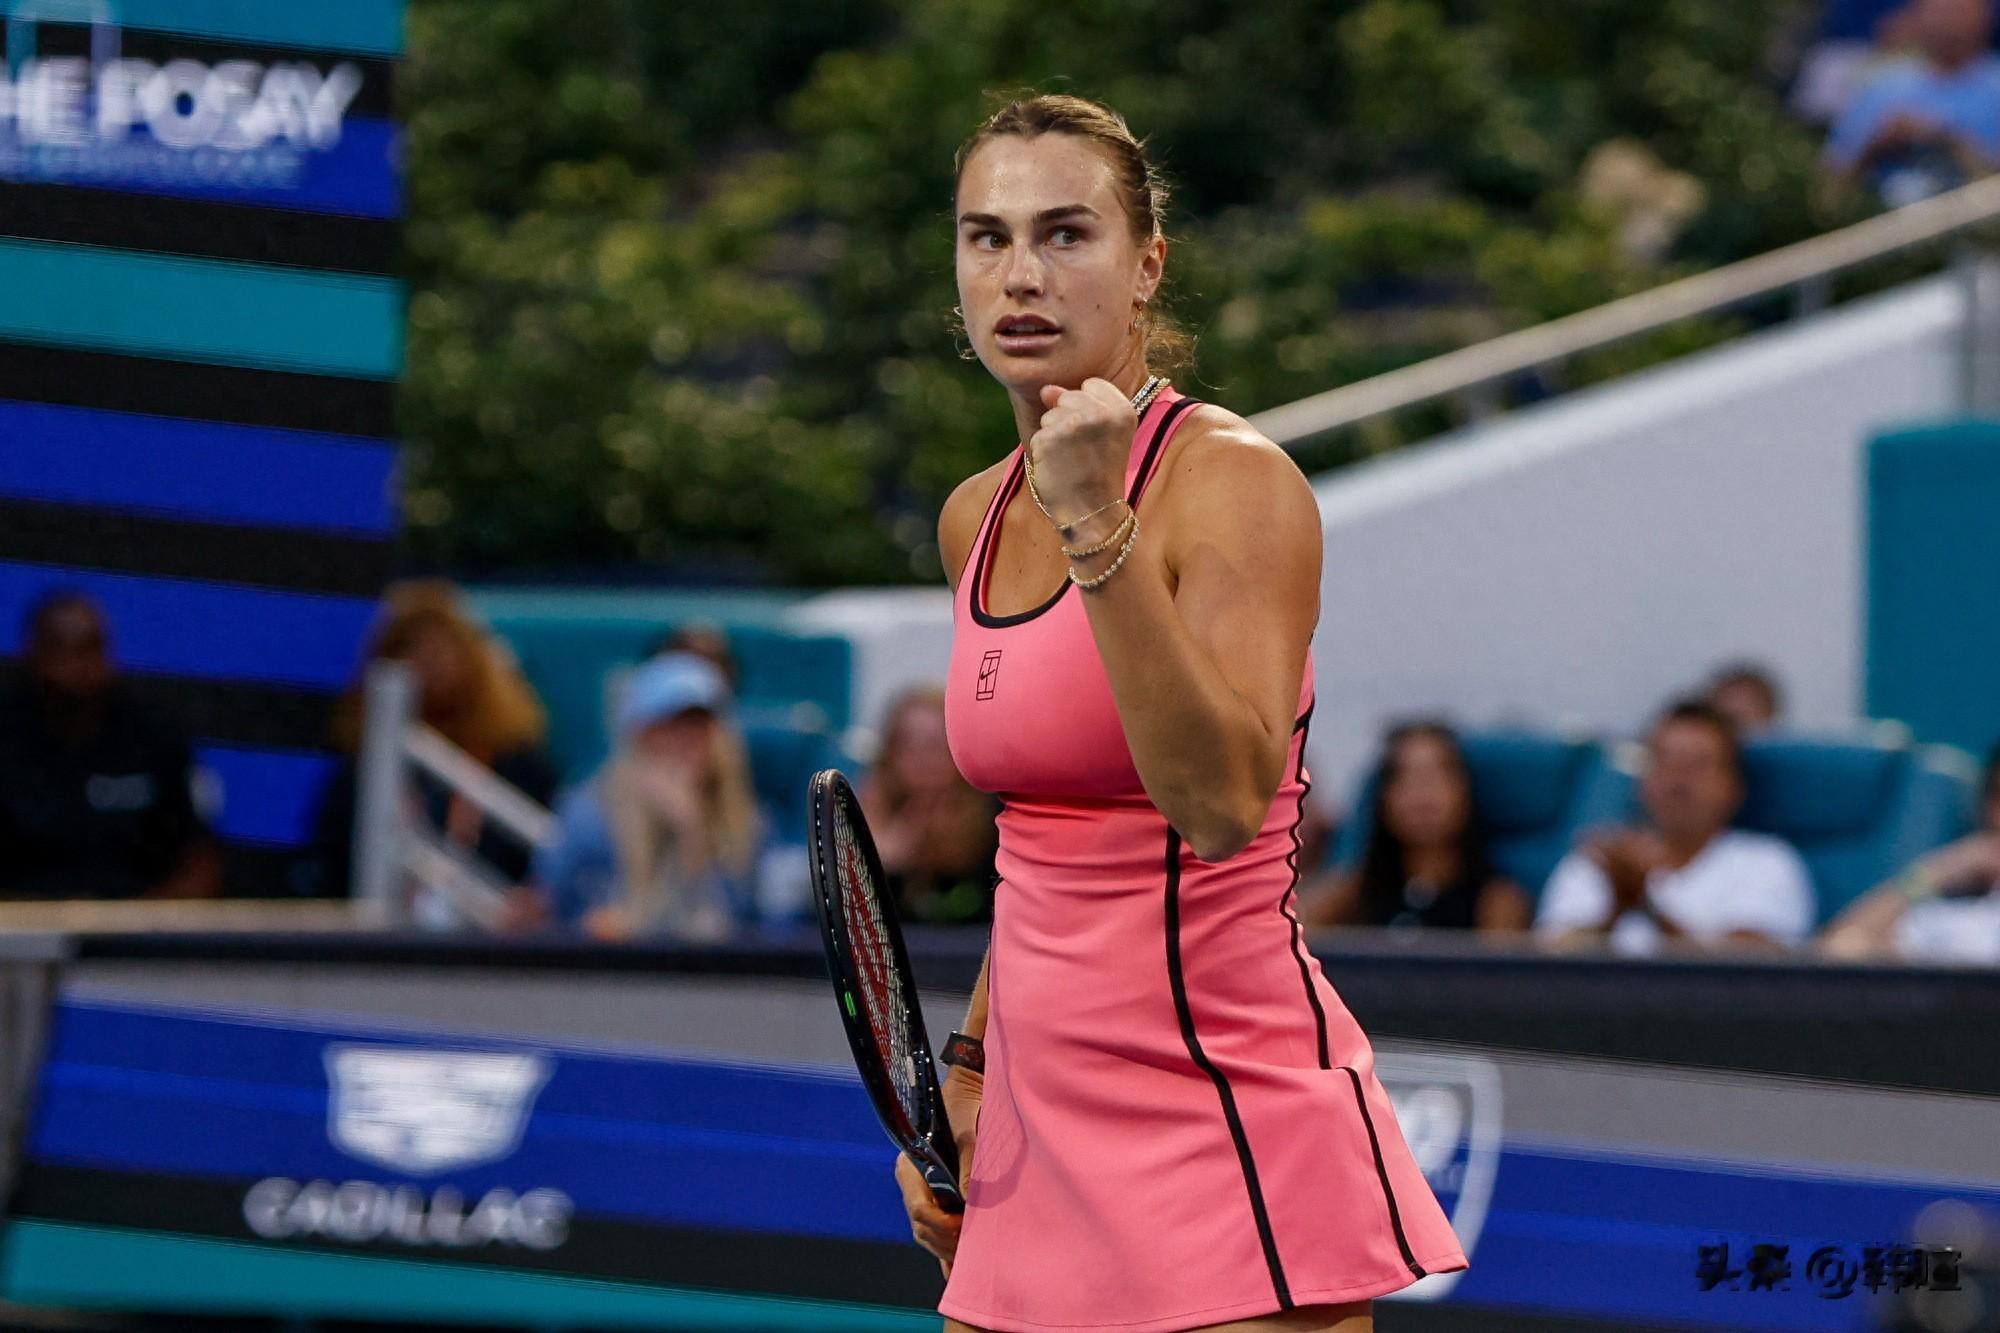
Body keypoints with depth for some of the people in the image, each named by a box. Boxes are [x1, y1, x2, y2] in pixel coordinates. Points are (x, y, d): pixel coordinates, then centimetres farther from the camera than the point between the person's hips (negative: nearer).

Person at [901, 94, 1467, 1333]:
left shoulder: (1233, 481, -12)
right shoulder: (979, 519, 10)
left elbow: (1222, 807, -27)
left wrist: (1098, 531, -32)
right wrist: (969, 1074, 18)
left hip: (1230, 1127, -7)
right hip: (1047, 1128, 7)